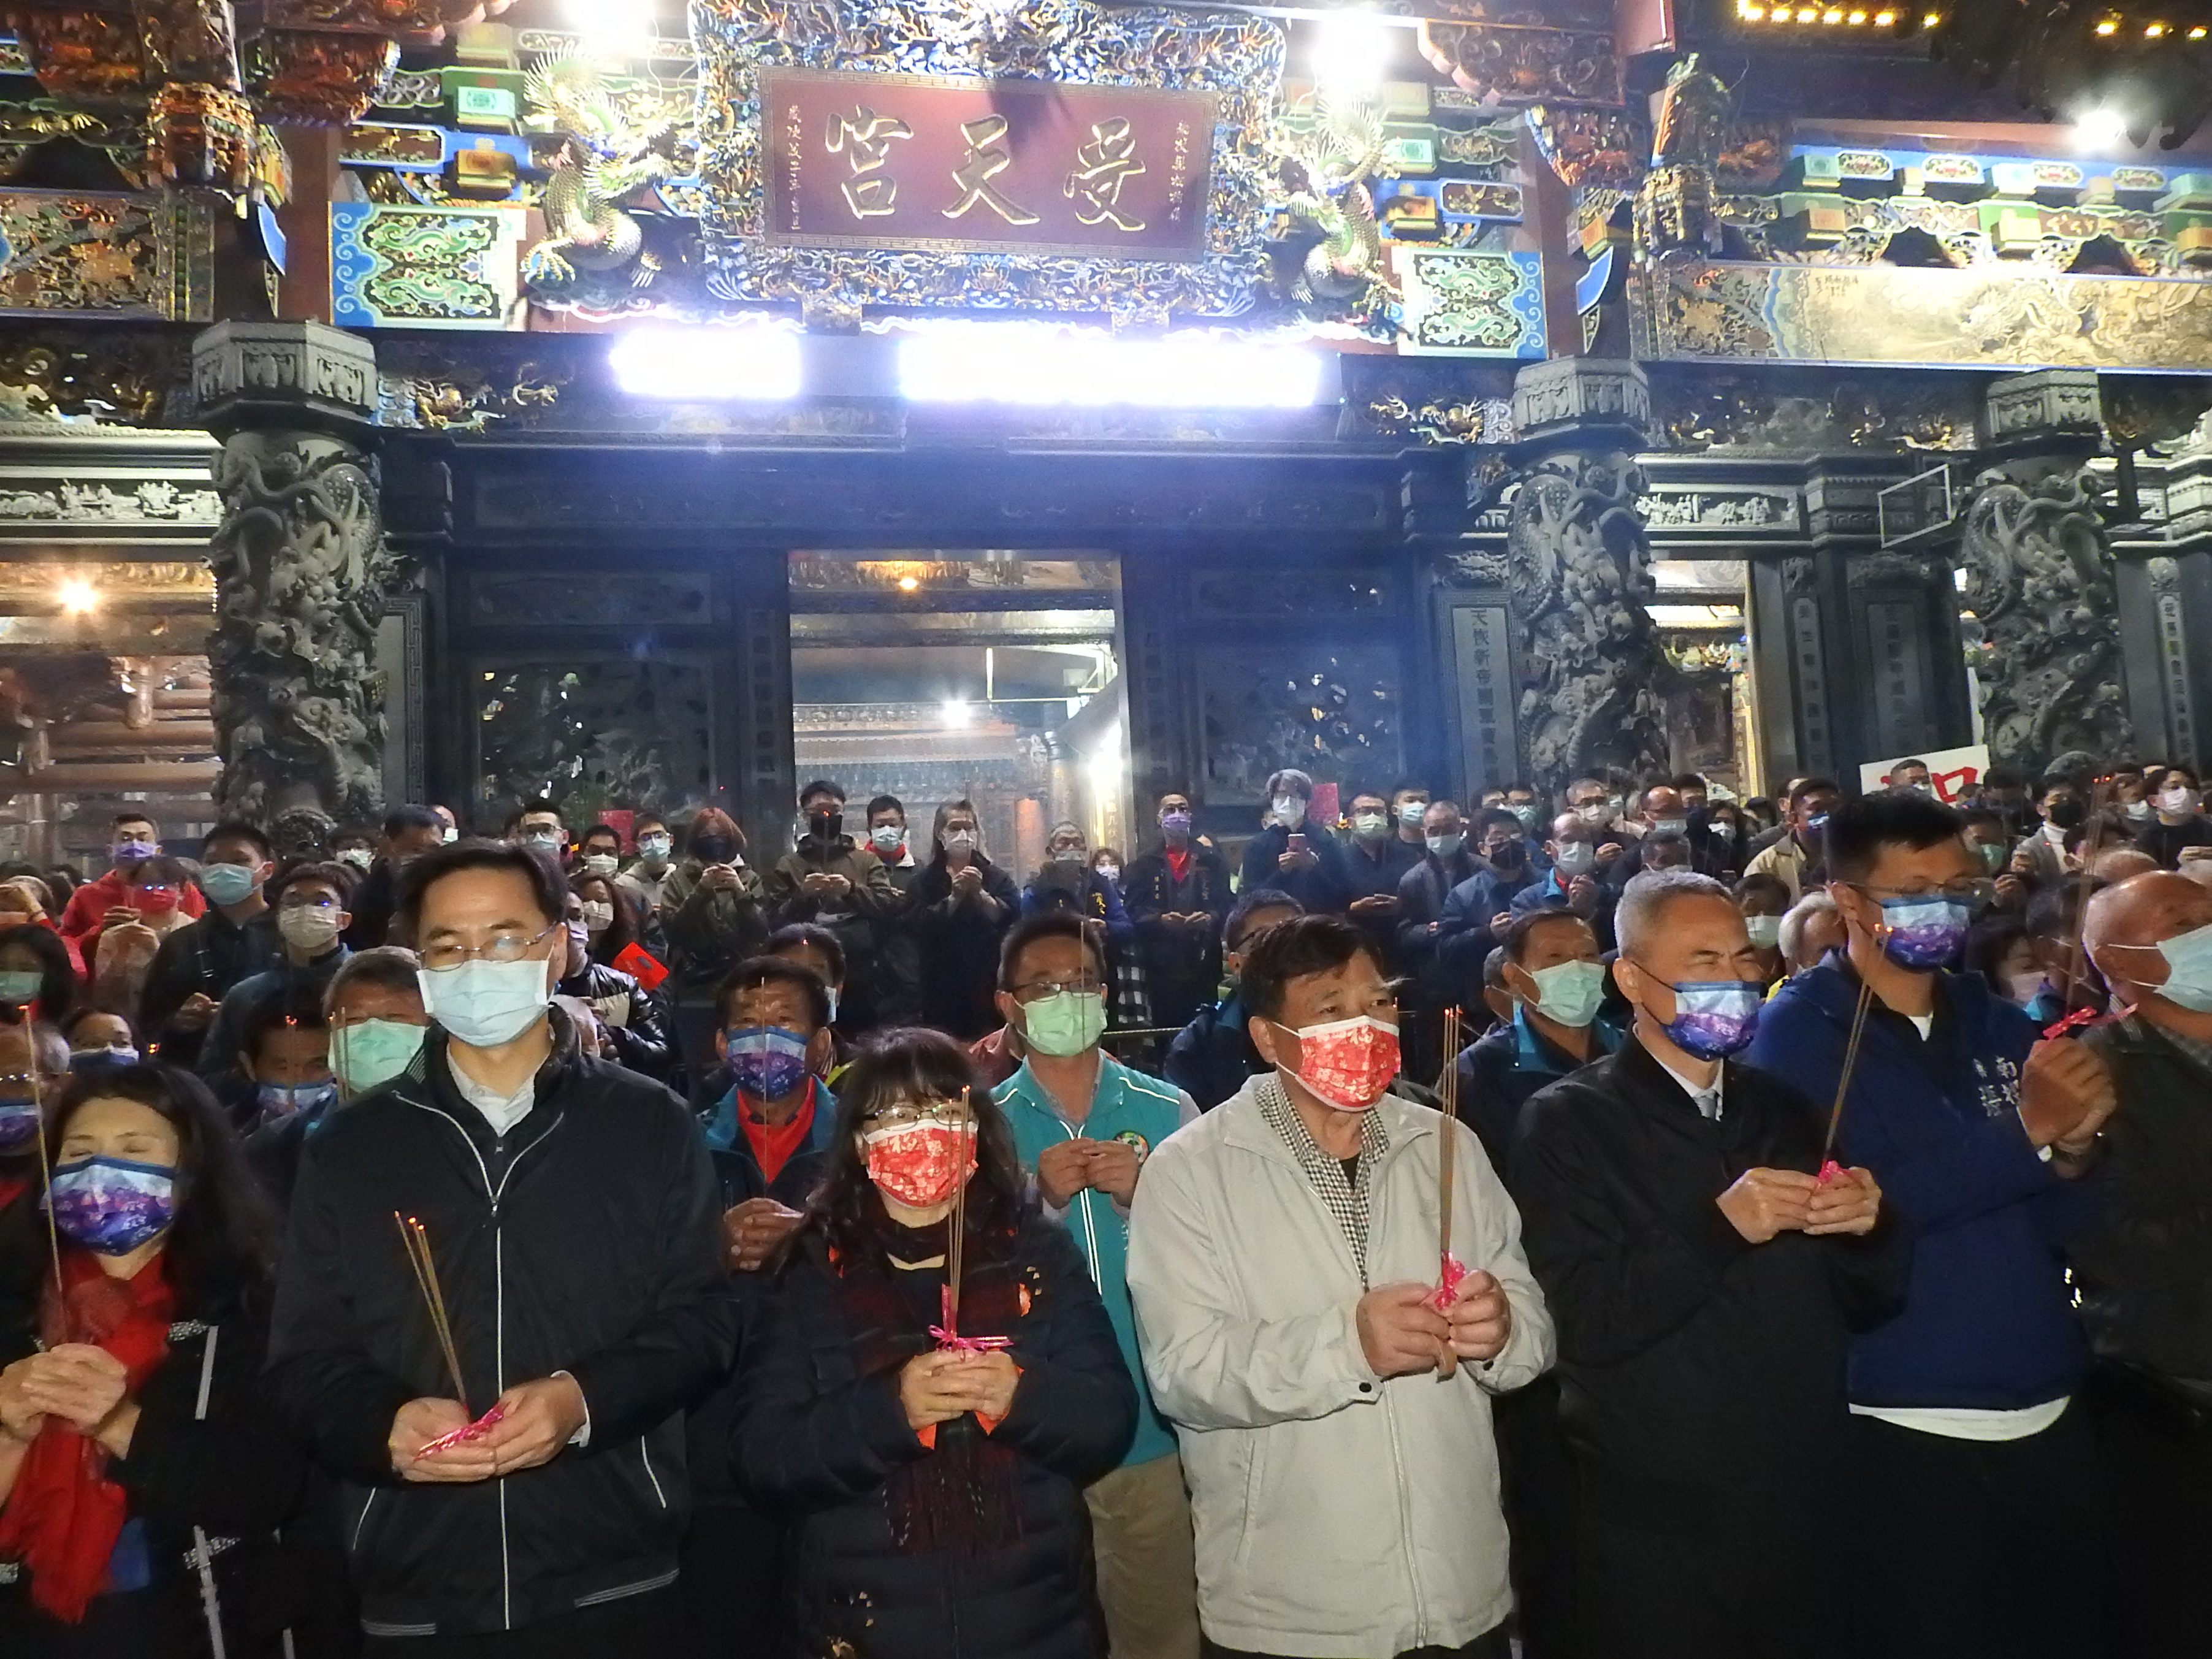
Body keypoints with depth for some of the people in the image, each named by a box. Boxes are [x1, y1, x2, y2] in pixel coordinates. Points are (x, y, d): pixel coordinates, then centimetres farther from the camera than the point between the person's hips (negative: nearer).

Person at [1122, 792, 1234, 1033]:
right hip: (1162, 964, 0)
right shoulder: (1144, 864, 10)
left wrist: (1211, 918, -15)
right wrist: (1160, 919, -16)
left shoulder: (1212, 861, 12)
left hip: (1203, 963, 0)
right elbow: (1132, 911, 2)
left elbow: (1229, 904, 6)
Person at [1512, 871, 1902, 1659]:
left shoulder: (1787, 1111, 7)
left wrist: (1867, 1230, -11)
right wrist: (1718, 1227, -26)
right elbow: (1582, 1325, -18)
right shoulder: (1568, 1122, -11)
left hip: (1803, 1512, 5)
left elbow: (1866, 1303, 9)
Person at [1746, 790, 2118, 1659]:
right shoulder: (1800, 1029, -8)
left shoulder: (1998, 1023, 9)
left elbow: (2053, 1221, 10)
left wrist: (2070, 1152, -11)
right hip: (1902, 1424, -5)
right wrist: (2022, 1133, -16)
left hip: (2047, 1412, 5)